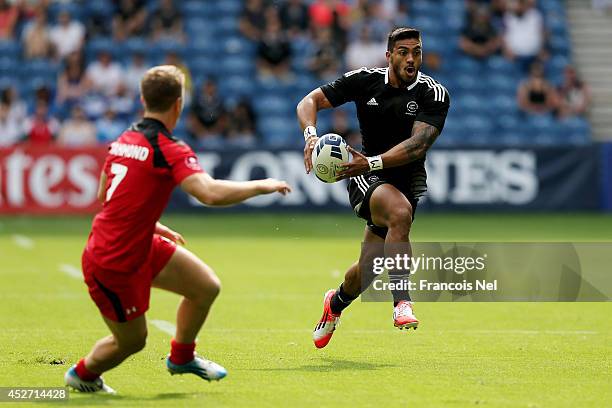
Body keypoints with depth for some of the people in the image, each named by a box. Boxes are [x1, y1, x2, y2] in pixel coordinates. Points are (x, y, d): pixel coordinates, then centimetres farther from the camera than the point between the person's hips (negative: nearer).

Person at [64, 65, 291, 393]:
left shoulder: (123, 141, 4)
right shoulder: (169, 150, -23)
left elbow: (105, 196, 18)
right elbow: (210, 193, -37)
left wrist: (154, 226, 21)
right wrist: (261, 186, -23)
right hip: (114, 265, -9)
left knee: (206, 285, 10)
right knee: (132, 340, 12)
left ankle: (181, 357, 32)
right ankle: (83, 374, 39)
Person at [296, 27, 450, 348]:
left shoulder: (434, 94, -10)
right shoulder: (365, 80, -6)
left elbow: (419, 144, -23)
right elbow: (309, 101, -5)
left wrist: (372, 162, -35)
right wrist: (311, 135, -27)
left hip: (410, 180, 2)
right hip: (366, 178, -2)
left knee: (366, 272, 6)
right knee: (400, 212, -36)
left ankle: (336, 303, 41)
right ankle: (401, 302, -36)